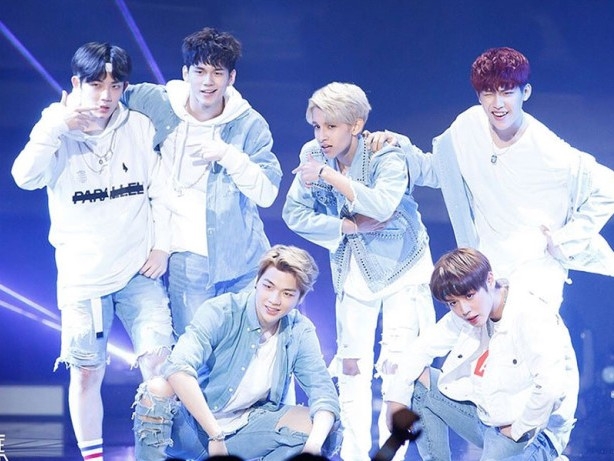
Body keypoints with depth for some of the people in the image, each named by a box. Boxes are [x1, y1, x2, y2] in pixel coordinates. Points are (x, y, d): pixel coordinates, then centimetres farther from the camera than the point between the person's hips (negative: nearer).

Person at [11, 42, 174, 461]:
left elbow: (160, 190, 7)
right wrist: (56, 126, -26)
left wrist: (162, 245, -1)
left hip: (140, 270, 1)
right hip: (83, 275, -1)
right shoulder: (57, 131, -3)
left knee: (159, 358, -10)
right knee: (87, 372, 3)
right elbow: (25, 177, -19)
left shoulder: (140, 127, 1)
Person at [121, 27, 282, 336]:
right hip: (185, 260, 0)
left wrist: (228, 154, -22)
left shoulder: (250, 125, -4)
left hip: (241, 261, 0)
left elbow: (268, 193, -9)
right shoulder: (156, 105, -3)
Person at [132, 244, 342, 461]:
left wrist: (315, 443, -31)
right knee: (157, 389, -33)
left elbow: (323, 390, -9)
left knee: (327, 428, -15)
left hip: (245, 430, 4)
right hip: (196, 425, -4)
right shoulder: (221, 312, -17)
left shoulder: (300, 332, -3)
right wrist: (215, 435, -36)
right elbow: (179, 368, -32)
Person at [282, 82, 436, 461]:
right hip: (353, 269, 4)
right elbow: (294, 213, -10)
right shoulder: (313, 155, -9)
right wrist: (350, 226, -18)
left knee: (396, 365, -9)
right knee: (352, 365, 4)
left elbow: (382, 204, -38)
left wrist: (330, 175, -36)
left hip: (402, 268, -4)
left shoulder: (387, 157, -21)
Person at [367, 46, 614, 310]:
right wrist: (400, 146, -6)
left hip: (537, 274, -4)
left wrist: (565, 241, -8)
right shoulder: (469, 127, -4)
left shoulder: (552, 155, -17)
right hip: (485, 270, 4)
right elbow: (433, 170, 10)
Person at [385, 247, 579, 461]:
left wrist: (519, 429, -24)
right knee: (420, 380, 3)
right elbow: (424, 346, 12)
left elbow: (550, 385, -36)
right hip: (486, 415, 8)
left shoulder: (531, 316, -25)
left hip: (533, 430, -8)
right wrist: (397, 395, 1)